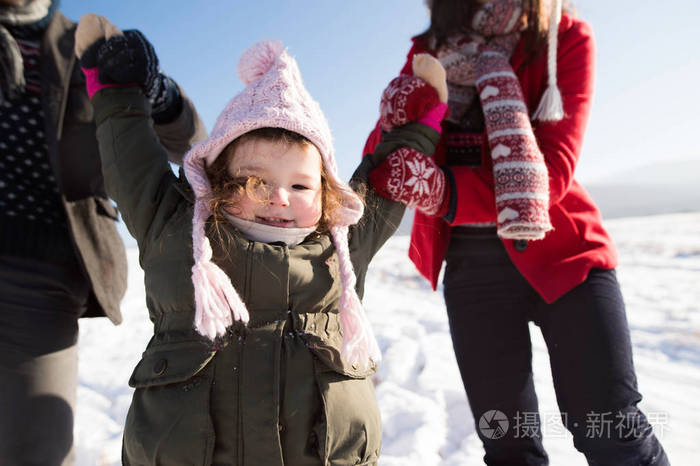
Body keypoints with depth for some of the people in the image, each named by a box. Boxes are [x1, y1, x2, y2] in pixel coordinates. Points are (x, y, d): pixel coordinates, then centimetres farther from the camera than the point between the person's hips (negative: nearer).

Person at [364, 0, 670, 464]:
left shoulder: (566, 37, -3)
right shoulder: (429, 50, 4)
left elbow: (553, 168, -15)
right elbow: (381, 166, -4)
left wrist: (447, 193, -30)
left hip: (561, 252, -2)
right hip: (468, 264, 2)